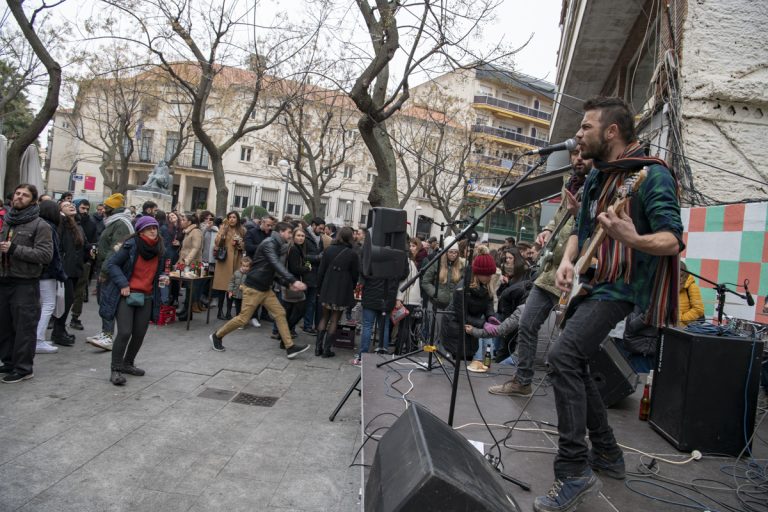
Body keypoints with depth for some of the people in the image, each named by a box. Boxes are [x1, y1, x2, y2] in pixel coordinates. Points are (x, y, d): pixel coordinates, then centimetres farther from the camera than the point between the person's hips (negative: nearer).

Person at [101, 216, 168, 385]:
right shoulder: (131, 245, -11)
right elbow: (111, 264, -8)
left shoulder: (160, 249, 6)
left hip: (146, 297, 5)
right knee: (124, 332, -12)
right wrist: (123, 284, -17)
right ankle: (115, 369, 3)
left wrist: (162, 277, 0)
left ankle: (128, 363, 29)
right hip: (126, 295, -5)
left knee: (140, 334, 7)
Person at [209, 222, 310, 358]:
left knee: (280, 314, 1)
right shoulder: (269, 243, -16)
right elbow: (276, 264, -32)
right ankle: (217, 336, 21)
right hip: (253, 287, -9)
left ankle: (290, 347, 1)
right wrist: (293, 280, -42)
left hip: (266, 288, 9)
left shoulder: (276, 246, 14)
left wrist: (288, 284, 4)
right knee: (243, 319, -1)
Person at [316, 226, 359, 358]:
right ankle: (326, 349, 7)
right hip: (343, 291, -2)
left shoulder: (329, 250, -2)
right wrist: (352, 288, 12)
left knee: (325, 317, 15)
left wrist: (320, 286, 11)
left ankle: (318, 346, 13)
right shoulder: (352, 253, -10)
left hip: (327, 289, 3)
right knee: (334, 320, 6)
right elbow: (355, 274, -4)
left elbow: (321, 270, 1)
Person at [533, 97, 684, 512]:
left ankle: (574, 473, -15)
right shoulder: (596, 177, 13)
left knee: (563, 356, -24)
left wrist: (633, 239, -41)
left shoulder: (652, 175, -12)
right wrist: (567, 261, 0)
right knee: (574, 365, 12)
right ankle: (607, 454, 27)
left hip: (618, 287, -9)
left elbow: (673, 240, -19)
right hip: (588, 284, 9)